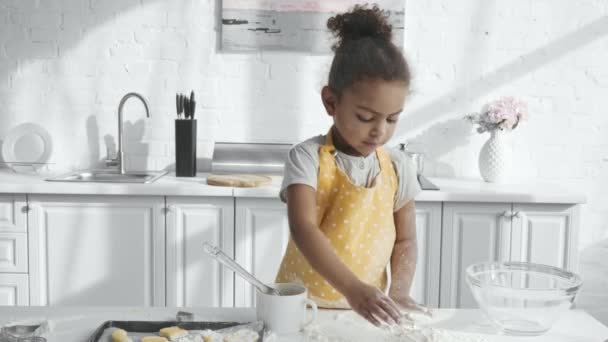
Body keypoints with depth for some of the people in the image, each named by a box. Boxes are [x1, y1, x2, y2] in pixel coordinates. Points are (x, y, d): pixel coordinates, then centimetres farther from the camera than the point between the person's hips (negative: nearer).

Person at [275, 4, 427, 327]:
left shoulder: (398, 167, 1)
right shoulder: (308, 158, -11)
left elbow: (404, 241, 8)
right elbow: (303, 230, -23)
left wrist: (399, 292, -8)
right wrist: (352, 289, -34)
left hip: (367, 309, 2)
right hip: (303, 305, -2)